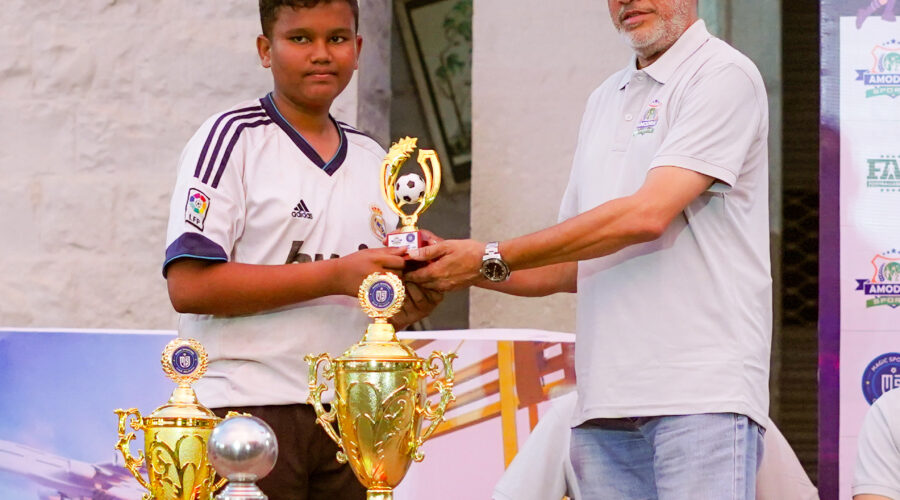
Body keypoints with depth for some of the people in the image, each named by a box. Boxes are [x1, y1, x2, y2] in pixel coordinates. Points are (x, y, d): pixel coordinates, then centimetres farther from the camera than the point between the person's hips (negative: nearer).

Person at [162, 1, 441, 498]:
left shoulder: (372, 160, 18)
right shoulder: (233, 139, -2)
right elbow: (188, 286, -14)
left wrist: (411, 304, 0)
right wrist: (334, 275, -15)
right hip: (249, 404, -6)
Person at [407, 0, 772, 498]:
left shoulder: (723, 76, -3)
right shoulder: (605, 101, 22)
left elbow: (645, 215, -14)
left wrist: (493, 258, -10)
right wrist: (461, 265, 6)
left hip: (702, 395, -7)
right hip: (607, 400, 7)